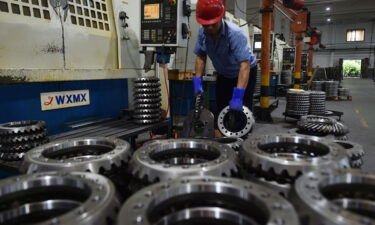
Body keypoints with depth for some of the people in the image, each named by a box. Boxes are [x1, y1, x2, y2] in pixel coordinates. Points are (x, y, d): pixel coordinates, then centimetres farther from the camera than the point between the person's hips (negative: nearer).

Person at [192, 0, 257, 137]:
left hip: (245, 72, -5)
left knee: (242, 111, -7)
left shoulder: (235, 34, -35)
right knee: (220, 110, 8)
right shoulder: (203, 32, -17)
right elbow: (201, 56, -4)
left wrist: (238, 96, -52)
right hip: (224, 75, 5)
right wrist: (197, 80, -14)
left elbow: (245, 65, -43)